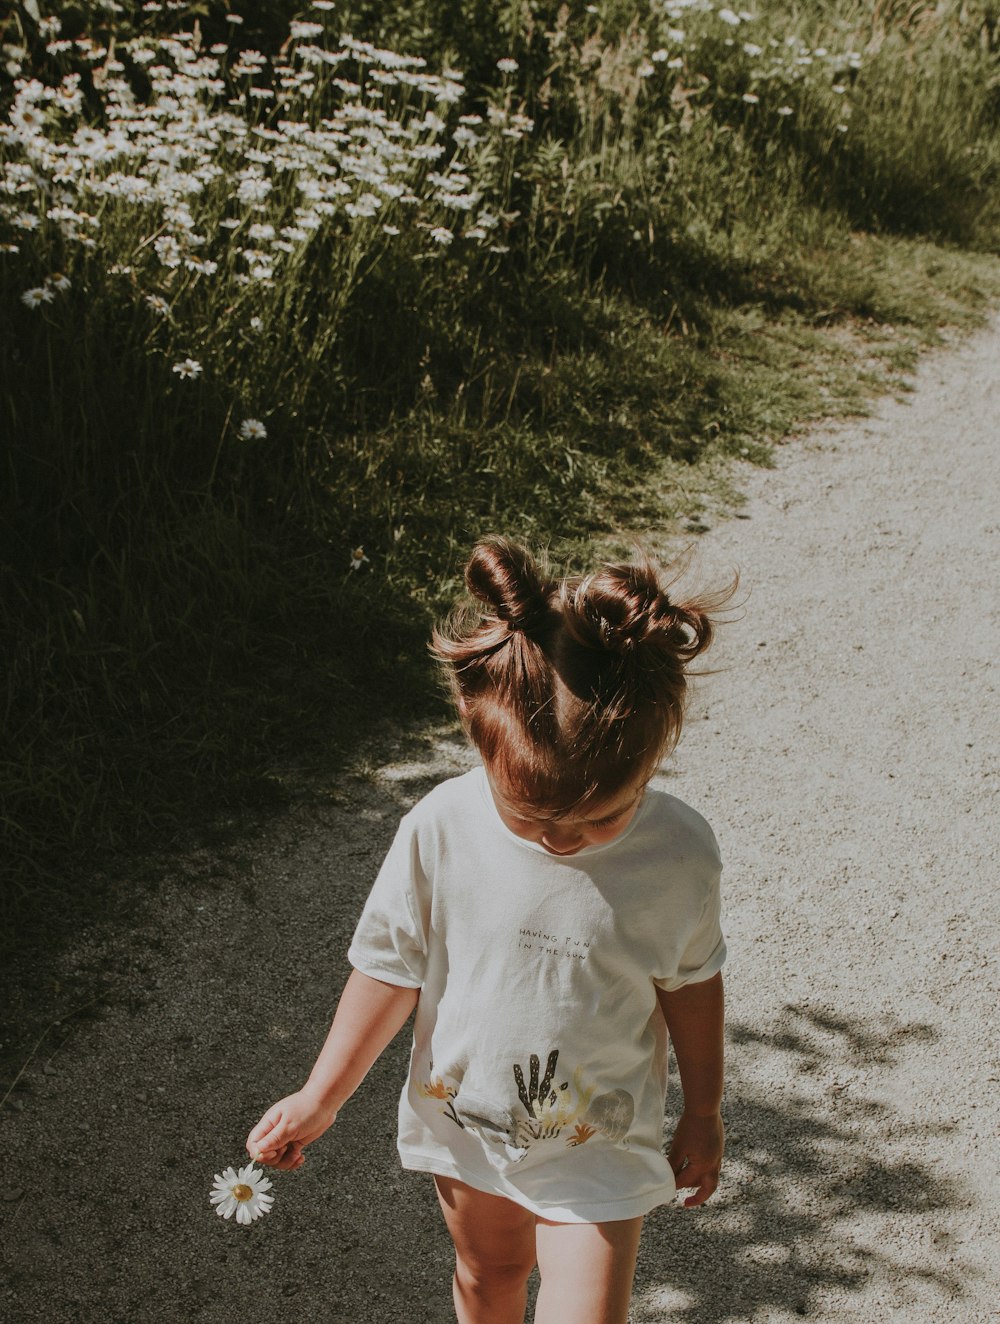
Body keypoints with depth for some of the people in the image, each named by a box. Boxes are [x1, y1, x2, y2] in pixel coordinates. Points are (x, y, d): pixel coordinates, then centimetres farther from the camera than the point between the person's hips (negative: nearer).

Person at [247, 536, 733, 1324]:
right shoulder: (441, 831, -25)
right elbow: (392, 969, -9)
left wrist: (703, 1115, 7)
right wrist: (320, 1098, -1)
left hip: (600, 1148, -1)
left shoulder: (679, 854, -24)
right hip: (464, 1120, 2)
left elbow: (691, 983, -6)